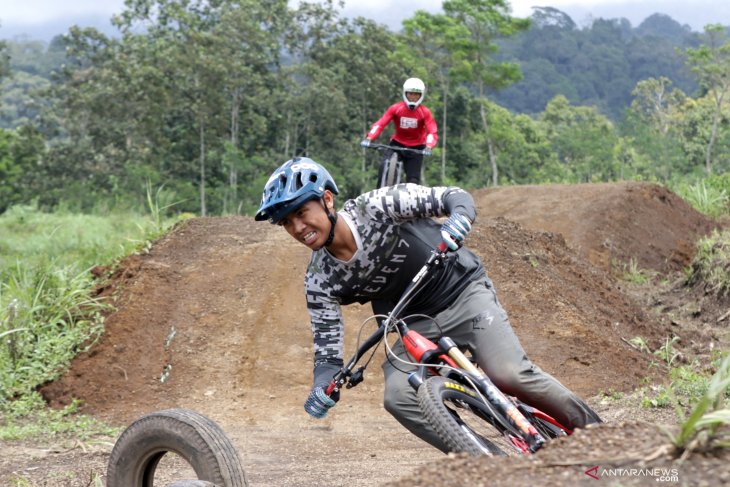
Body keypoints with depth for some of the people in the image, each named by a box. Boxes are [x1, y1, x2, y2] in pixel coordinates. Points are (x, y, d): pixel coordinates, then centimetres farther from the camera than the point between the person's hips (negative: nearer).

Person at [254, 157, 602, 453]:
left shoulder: (377, 207, -22)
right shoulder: (320, 282, -13)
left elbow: (455, 196, -18)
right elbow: (327, 349, -9)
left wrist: (458, 219, -41)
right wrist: (321, 388, -30)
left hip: (464, 293, -4)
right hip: (418, 324, 4)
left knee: (508, 374, -24)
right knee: (398, 398, -21)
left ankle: (590, 429, -1)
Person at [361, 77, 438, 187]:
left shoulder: (425, 112, -13)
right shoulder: (396, 108, -12)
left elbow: (432, 132, -22)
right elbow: (380, 124, -19)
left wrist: (428, 147, -43)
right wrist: (369, 138, -36)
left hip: (416, 148, 0)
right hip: (397, 144, 0)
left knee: (413, 180, -5)